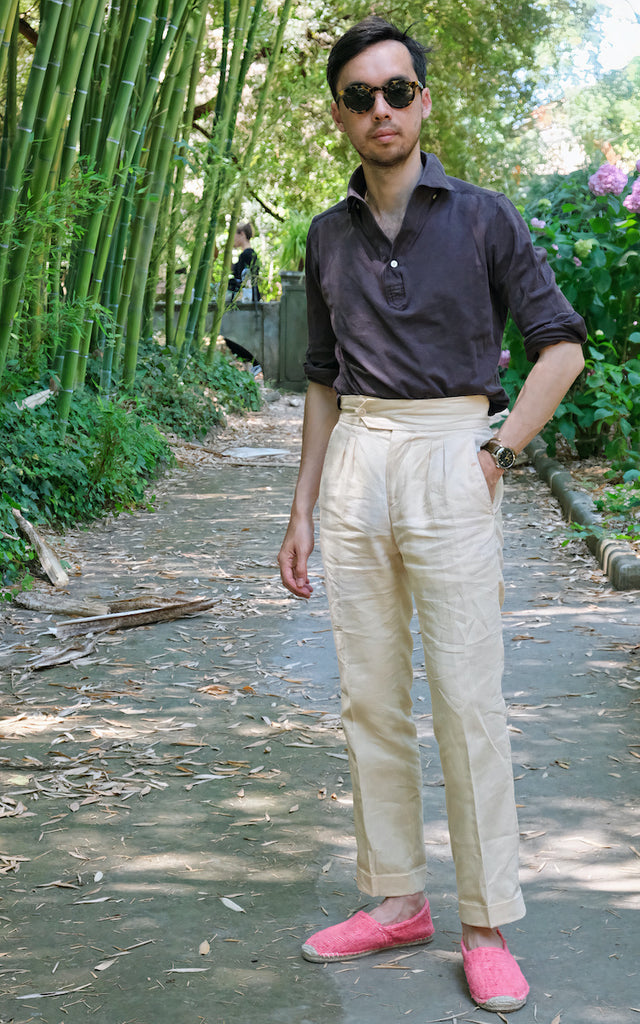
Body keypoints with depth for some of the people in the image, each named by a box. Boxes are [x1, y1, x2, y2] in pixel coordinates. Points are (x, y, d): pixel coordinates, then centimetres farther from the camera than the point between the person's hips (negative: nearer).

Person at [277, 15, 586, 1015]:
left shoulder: (482, 216, 1)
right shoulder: (330, 236, 13)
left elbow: (562, 343, 1)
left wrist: (499, 453, -8)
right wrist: (302, 510, 13)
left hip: (446, 462, -4)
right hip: (353, 464, 5)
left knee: (467, 700, -5)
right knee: (370, 697, 7)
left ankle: (487, 925, 4)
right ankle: (396, 901, 18)